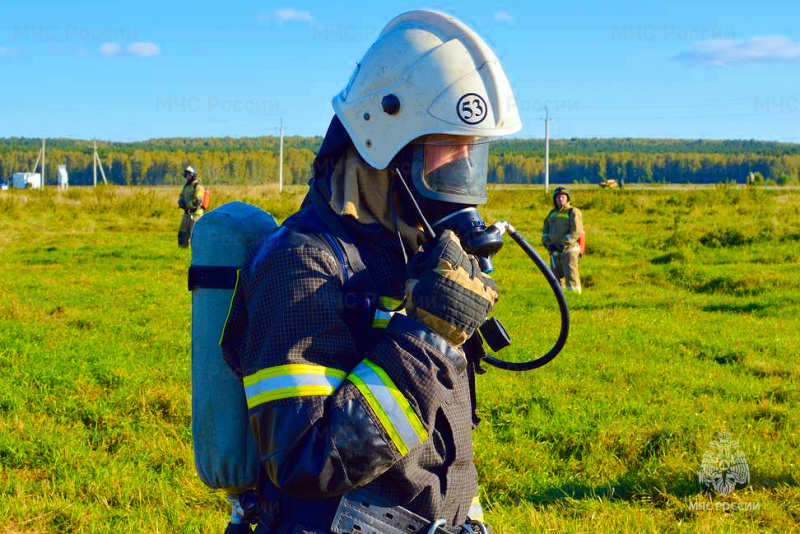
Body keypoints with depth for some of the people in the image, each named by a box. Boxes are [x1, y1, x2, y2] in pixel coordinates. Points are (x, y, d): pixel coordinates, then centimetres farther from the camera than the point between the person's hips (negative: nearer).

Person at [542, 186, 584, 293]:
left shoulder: (573, 212, -2)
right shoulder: (552, 213, 17)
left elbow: (576, 232, -12)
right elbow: (545, 231, 18)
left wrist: (562, 244, -17)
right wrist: (548, 244, -1)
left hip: (569, 249, -6)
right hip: (554, 251, 6)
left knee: (571, 276, -13)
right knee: (557, 278, 10)